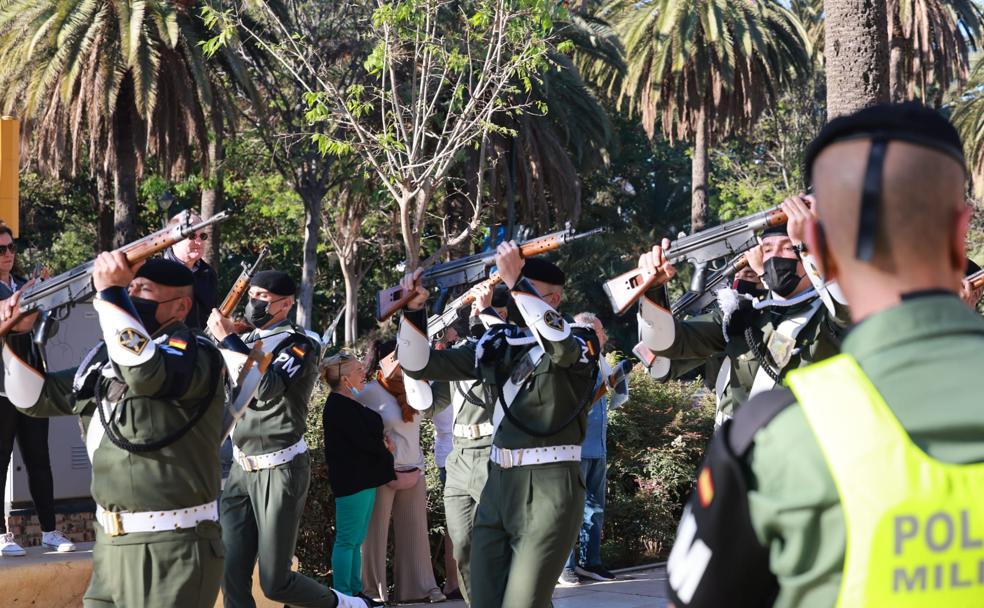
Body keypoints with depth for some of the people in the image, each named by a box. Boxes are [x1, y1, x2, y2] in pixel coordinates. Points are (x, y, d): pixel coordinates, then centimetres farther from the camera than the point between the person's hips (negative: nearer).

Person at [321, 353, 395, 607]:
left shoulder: (348, 404, 17)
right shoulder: (339, 406, -15)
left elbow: (367, 434, 18)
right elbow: (362, 440, -19)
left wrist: (380, 445, -1)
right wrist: (383, 448, -2)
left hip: (363, 478, 11)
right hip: (352, 479, -11)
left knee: (356, 539, 12)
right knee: (348, 540, -7)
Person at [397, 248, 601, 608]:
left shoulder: (579, 342, -5)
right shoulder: (497, 344, 10)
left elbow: (560, 345, -30)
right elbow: (418, 365, 11)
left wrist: (516, 282, -31)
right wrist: (414, 309, -4)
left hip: (548, 487, -6)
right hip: (498, 484, 6)